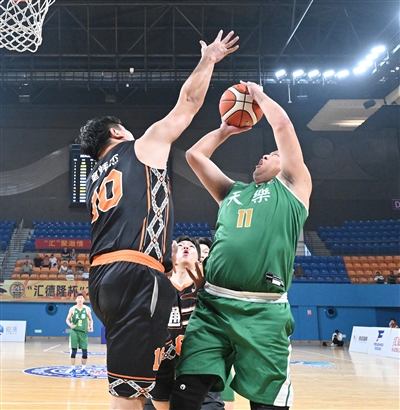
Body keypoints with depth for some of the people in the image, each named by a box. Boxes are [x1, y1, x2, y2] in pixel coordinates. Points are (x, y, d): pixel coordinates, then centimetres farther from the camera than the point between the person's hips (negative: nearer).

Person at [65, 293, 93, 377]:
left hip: (83, 332, 2)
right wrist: (70, 324, -14)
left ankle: (83, 369, 17)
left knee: (85, 352, 3)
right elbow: (67, 319, 6)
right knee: (73, 351, -1)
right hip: (74, 331, -2)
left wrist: (91, 327, -4)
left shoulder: (87, 309, 3)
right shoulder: (72, 309, 0)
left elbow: (90, 319, 13)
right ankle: (73, 369, 7)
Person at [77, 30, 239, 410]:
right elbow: (188, 103, 15)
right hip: (136, 275, -8)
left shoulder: (96, 178, 28)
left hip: (102, 277, 8)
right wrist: (209, 59, 30)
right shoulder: (143, 146, 10)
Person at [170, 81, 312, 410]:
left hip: (264, 312, -4)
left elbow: (282, 125, 7)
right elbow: (195, 154, 30)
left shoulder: (292, 187, 13)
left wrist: (258, 94, 23)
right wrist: (227, 128, 37)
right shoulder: (232, 192, 26)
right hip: (213, 305, 4)